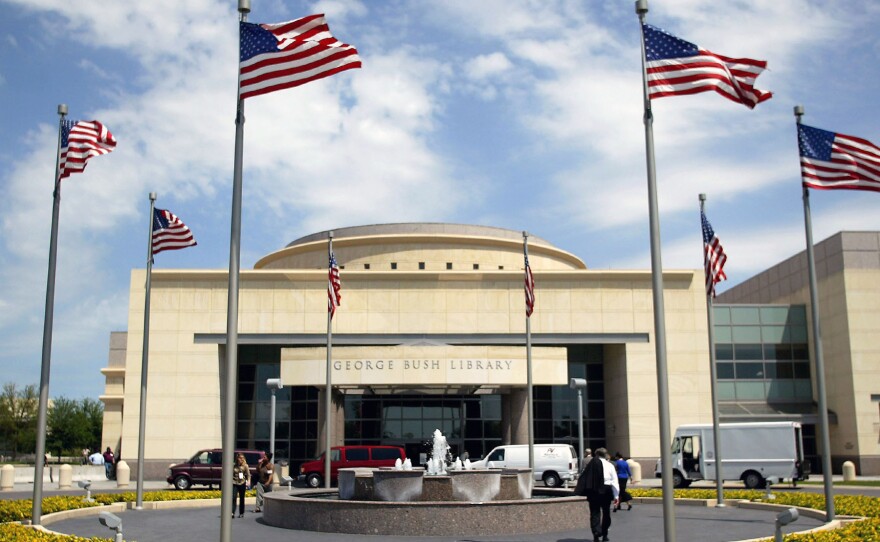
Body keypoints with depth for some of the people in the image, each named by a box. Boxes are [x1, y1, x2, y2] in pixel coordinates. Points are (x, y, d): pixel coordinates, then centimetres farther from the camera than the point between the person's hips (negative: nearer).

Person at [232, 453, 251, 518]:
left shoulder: (245, 466, 1)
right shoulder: (234, 466, 3)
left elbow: (248, 474, -2)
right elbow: (231, 474, 10)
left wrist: (248, 481, -16)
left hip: (242, 483, 0)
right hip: (234, 483, 0)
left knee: (242, 498, 8)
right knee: (233, 498, -13)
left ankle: (241, 513, 17)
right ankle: (232, 512, -16)